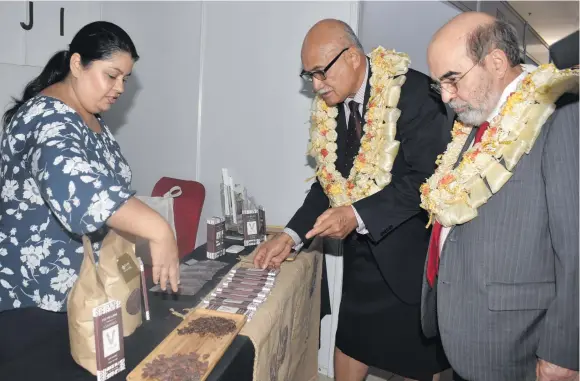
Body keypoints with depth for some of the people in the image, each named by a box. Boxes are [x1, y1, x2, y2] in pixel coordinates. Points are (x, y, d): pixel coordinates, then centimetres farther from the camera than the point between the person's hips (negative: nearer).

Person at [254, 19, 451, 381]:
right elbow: (328, 180, 7)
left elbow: (428, 177, -22)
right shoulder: (329, 107, 1)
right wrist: (292, 235, -3)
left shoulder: (414, 93, -18)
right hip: (363, 250, 6)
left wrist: (356, 215, -29)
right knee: (349, 341, 16)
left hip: (413, 251, -5)